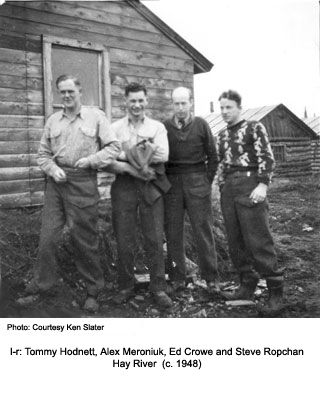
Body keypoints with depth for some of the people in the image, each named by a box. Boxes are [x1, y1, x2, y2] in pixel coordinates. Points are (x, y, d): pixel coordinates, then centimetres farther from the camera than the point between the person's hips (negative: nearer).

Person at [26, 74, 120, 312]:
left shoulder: (96, 116, 3)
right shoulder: (53, 120, 13)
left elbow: (114, 147, -1)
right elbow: (43, 153, 15)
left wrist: (90, 160, -13)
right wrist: (52, 168, -5)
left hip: (83, 183, -4)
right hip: (56, 182, 4)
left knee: (85, 239, 2)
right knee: (48, 235, 5)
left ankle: (93, 290, 18)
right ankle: (42, 283, 22)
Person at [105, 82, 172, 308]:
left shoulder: (157, 127, 8)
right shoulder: (115, 128, 9)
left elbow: (163, 155, -10)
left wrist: (126, 155, -10)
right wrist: (130, 168, -17)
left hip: (151, 187, 0)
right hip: (124, 186, 1)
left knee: (155, 239, 1)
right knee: (124, 240, 5)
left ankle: (159, 288, 13)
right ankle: (126, 287, 20)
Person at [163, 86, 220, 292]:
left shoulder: (201, 125, 1)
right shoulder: (165, 127, 4)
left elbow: (213, 156, 4)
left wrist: (207, 181, -1)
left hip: (197, 182, -1)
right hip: (172, 183, 2)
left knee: (204, 230, 1)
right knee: (173, 232, 4)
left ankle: (211, 278, 11)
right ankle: (177, 279, 16)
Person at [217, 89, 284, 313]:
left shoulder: (254, 127, 1)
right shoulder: (222, 135, 19)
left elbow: (267, 158, -7)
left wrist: (263, 185, -18)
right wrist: (222, 189, 15)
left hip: (249, 186, -6)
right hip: (228, 189, 6)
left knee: (258, 240, -7)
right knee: (236, 241, 6)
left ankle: (276, 290, 3)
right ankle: (248, 286, 17)